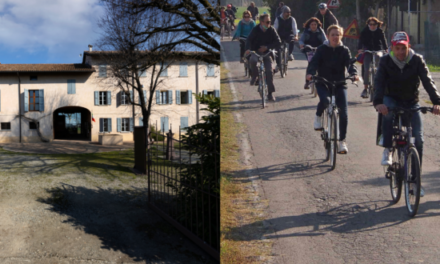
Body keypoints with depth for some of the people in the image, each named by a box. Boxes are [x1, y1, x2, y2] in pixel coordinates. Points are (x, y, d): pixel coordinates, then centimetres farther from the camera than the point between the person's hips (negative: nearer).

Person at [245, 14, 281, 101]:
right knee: (252, 60, -35)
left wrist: (267, 47, -18)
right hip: (256, 51, -1)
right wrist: (248, 49, -37)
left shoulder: (271, 30, -4)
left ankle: (270, 93, -1)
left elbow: (278, 42, -6)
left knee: (269, 71, -12)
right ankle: (254, 75, -4)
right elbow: (249, 40, -17)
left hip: (267, 52, 1)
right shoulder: (256, 30, -7)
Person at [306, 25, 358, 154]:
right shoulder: (322, 49, -1)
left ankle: (342, 141, 7)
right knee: (325, 100, -33)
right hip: (323, 82, -2)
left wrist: (354, 74, -32)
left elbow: (350, 63, -10)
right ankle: (318, 117, 3)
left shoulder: (344, 50, 3)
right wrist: (310, 73, -34)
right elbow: (314, 62, -13)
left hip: (339, 84, 2)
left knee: (343, 112, -6)